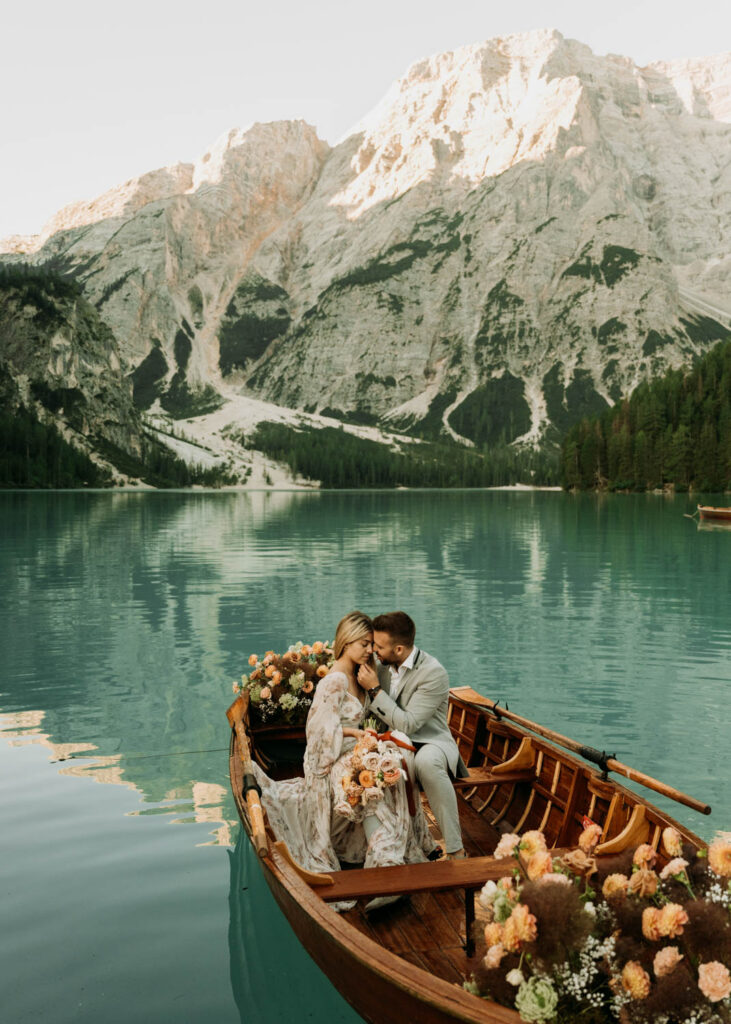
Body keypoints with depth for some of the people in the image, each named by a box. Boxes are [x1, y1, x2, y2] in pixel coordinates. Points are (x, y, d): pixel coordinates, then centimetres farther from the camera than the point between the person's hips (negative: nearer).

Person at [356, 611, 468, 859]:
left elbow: (407, 724, -23)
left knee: (426, 760, -41)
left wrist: (374, 690, -21)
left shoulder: (434, 674, -19)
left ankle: (456, 850, -30)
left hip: (430, 744, -6)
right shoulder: (384, 666, 4)